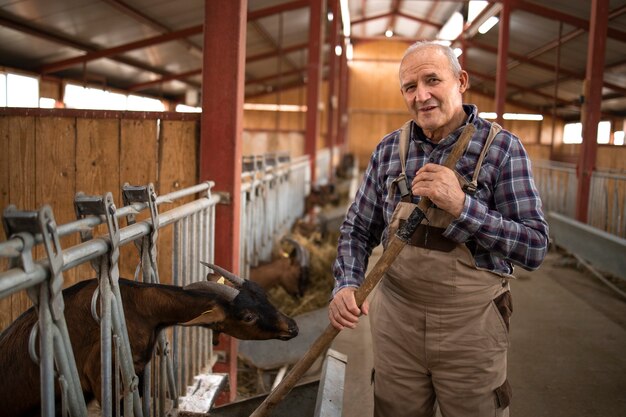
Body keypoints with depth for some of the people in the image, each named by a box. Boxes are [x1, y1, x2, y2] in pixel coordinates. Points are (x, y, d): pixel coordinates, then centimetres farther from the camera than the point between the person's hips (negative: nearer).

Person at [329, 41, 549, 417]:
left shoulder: (501, 147, -10)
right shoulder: (389, 149, 0)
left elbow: (535, 249, -14)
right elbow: (358, 229, 6)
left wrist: (462, 206, -26)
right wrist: (347, 285, -12)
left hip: (470, 325, -2)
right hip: (396, 319, 3)